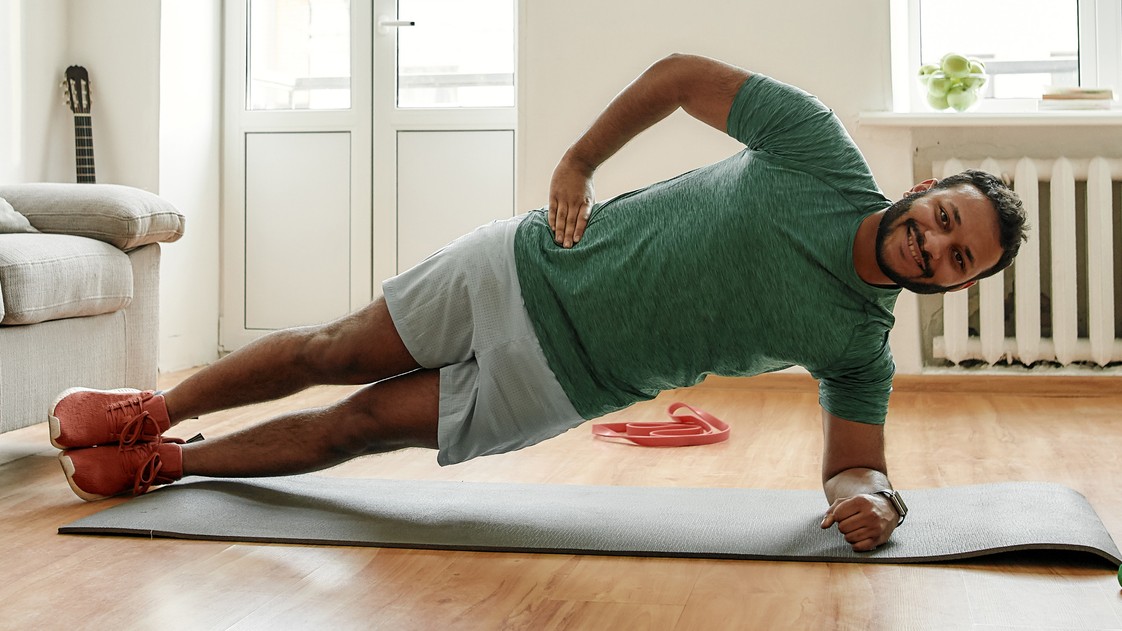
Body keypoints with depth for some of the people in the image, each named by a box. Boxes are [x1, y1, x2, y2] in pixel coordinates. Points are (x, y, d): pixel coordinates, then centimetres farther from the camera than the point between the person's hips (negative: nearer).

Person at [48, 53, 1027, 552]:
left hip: (557, 380, 1)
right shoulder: (823, 153, -13)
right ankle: (151, 412, 33)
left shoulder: (861, 345, -8)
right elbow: (682, 73, -6)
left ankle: (164, 465, 27)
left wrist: (869, 498, -25)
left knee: (357, 425, 4)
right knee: (334, 353, 9)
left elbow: (856, 462, -2)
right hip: (530, 268, 0)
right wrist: (578, 162, -8)